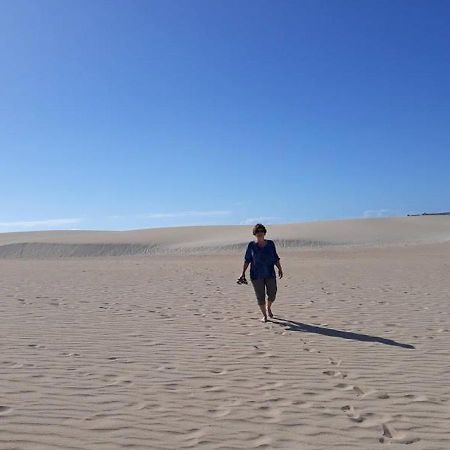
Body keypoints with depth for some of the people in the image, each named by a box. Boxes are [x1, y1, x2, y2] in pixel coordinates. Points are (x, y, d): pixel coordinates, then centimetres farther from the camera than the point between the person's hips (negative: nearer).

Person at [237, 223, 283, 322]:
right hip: (256, 275, -1)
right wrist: (243, 273, -3)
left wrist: (280, 269, -3)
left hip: (270, 274, 1)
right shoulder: (251, 245, 0)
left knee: (272, 295, 2)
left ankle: (268, 307, 35)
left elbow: (276, 258, 8)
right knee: (260, 296, 0)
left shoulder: (270, 243, 4)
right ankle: (264, 315, 19)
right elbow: (247, 260, 2)